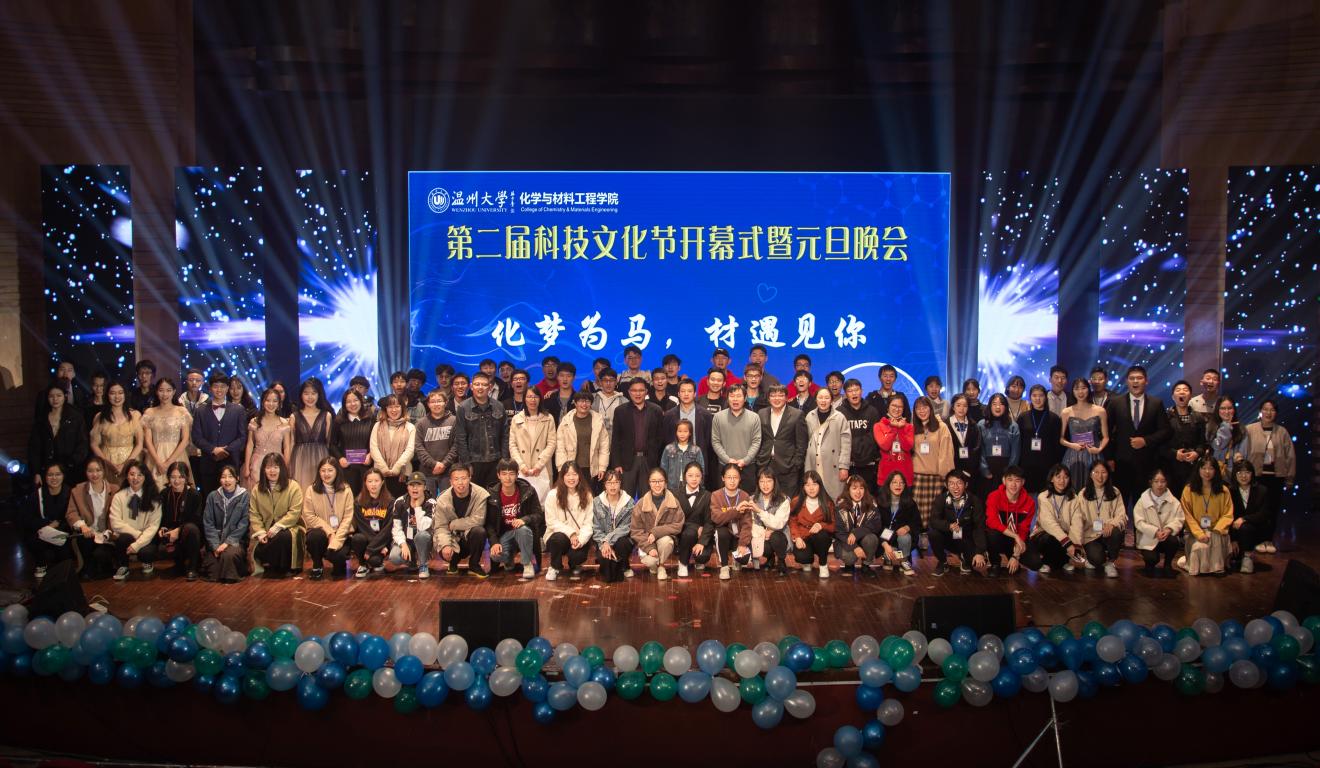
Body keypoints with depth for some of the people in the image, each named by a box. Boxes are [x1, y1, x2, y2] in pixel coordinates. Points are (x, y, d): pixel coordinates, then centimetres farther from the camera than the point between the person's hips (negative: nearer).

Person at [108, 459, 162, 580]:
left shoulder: (153, 498, 0)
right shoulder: (119, 497, 1)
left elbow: (153, 526, -7)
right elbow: (115, 523, -7)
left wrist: (137, 544, -21)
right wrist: (137, 534, -18)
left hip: (145, 539, 0)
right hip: (125, 537, 1)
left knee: (147, 551, -33)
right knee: (124, 537, -34)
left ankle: (147, 563, 8)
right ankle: (122, 567, -4)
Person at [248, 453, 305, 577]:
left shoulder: (293, 486, -4)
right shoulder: (257, 489, 8)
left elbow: (295, 512, -12)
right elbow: (254, 514, 2)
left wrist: (277, 527, -20)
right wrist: (260, 532, -12)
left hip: (288, 528, -3)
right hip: (266, 530, 3)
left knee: (283, 537, -36)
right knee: (257, 550, -23)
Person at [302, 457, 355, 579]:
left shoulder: (346, 491, -1)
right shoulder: (312, 490, -1)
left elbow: (347, 518, -6)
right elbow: (309, 516, -6)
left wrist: (336, 539, -18)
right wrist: (329, 532, -16)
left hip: (341, 533, -1)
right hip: (321, 531, 1)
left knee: (336, 554, -31)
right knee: (315, 536, -34)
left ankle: (339, 566, 10)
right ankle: (317, 566, -2)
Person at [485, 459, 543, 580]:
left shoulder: (528, 491, -9)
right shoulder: (492, 496, -6)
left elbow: (539, 514, -8)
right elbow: (489, 523, -5)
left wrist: (524, 519, -30)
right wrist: (494, 542, -21)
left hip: (523, 529, -1)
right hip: (504, 534, 1)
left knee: (522, 529, -38)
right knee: (496, 555, -29)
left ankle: (528, 565, -16)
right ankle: (509, 560, 10)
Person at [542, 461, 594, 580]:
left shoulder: (586, 496, 1)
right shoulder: (553, 495, -6)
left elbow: (588, 522, -4)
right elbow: (551, 521, -8)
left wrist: (581, 539, -21)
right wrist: (570, 533, -18)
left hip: (579, 538, 1)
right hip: (560, 534, -1)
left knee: (577, 554, -30)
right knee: (559, 538, -36)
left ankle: (574, 566, 14)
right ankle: (554, 567, -2)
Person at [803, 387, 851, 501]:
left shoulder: (839, 418, -3)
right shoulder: (809, 416, 8)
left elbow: (846, 443, -5)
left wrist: (844, 466, -9)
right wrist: (805, 461, 11)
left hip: (832, 467, -3)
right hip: (813, 466, 3)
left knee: (833, 498, -5)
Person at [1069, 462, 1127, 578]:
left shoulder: (1115, 493, 6)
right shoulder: (1083, 494, 1)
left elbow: (1122, 516, -4)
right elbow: (1077, 519, -9)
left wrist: (1112, 523, -29)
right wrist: (1077, 542, -22)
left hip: (1109, 533, 1)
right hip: (1091, 535, -1)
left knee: (1116, 532, -34)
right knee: (1096, 559, -29)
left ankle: (1111, 563, -6)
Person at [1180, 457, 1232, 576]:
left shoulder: (1223, 491, 4)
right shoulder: (1189, 490, -1)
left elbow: (1228, 515, 2)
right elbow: (1187, 516, -3)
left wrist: (1216, 530, -14)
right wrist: (1199, 533, -16)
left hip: (1216, 531, 1)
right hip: (1196, 531, -1)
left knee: (1215, 538, -33)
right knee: (1200, 547, -31)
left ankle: (1217, 567, -9)